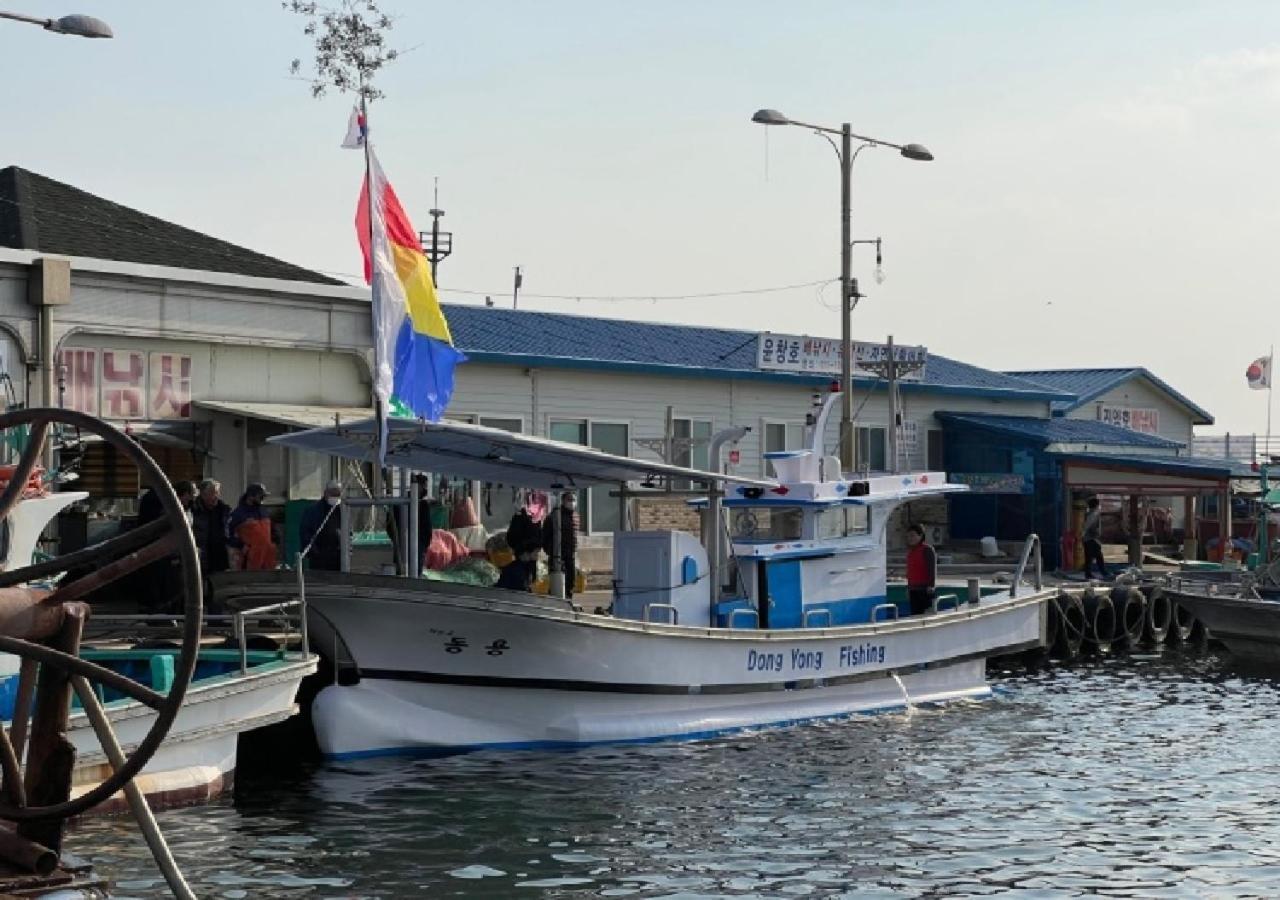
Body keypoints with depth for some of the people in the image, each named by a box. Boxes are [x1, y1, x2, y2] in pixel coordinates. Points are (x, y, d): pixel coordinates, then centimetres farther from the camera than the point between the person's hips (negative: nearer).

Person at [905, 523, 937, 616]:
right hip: (913, 589, 8)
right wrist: (908, 587, 22)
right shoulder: (910, 550, 16)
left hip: (924, 588, -8)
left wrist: (931, 585, -21)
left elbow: (932, 569, -14)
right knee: (915, 613, 7)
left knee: (927, 613, -8)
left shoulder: (927, 550, -9)